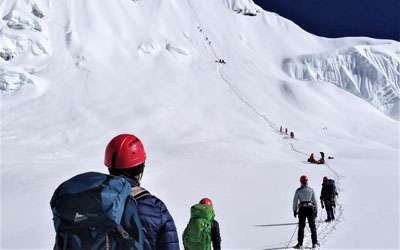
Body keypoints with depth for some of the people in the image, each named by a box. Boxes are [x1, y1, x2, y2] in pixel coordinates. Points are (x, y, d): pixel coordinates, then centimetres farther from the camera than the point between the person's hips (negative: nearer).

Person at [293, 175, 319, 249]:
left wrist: (294, 210, 6)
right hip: (310, 208, 1)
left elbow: (295, 201, -2)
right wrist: (316, 210, 10)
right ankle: (315, 243, 10)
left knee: (301, 227, 6)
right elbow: (314, 201, 3)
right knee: (312, 226, 10)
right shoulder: (311, 190, 1)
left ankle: (300, 243, 4)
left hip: (302, 209, -1)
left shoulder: (298, 190, -2)